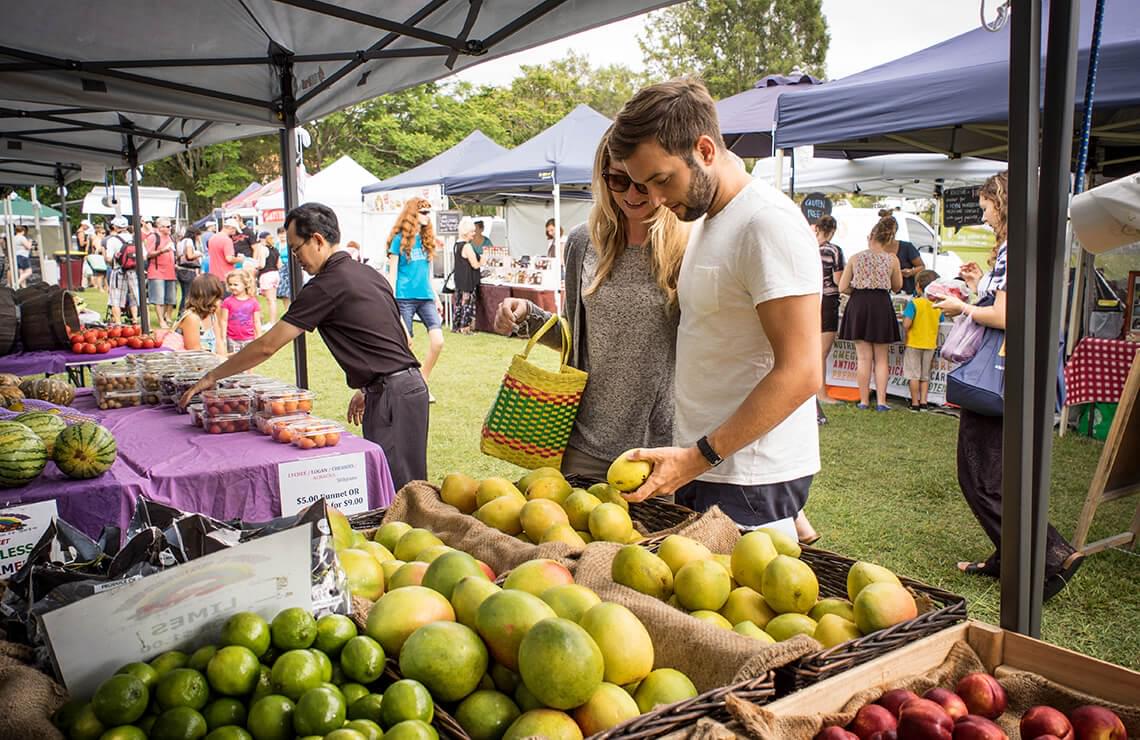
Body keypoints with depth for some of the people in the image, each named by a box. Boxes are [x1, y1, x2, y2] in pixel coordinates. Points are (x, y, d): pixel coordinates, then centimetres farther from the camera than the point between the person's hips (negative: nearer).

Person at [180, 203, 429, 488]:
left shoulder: (327, 285, -12)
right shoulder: (369, 274, 15)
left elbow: (267, 346, -9)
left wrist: (212, 376, 2)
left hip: (392, 395, -9)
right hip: (410, 385, 9)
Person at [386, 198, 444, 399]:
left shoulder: (427, 239, 14)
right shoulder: (399, 240, -2)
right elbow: (392, 273, -3)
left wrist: (436, 298, 18)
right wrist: (392, 303, -10)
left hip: (425, 297, 5)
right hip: (405, 298, -5)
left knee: (438, 340, -8)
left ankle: (423, 383, 8)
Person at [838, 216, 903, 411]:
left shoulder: (855, 258, -2)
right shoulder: (892, 259, -3)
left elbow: (842, 287, -2)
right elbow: (897, 286, 9)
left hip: (859, 306, 0)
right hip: (882, 306, 0)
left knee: (863, 358, 6)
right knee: (881, 358, 9)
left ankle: (864, 400, 8)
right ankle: (881, 401, 6)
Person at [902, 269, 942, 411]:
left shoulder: (914, 303, -16)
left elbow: (906, 325, -22)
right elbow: (940, 327, 6)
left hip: (914, 344, -4)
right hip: (930, 345, 4)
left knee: (914, 375, 4)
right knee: (925, 375, 16)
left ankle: (915, 403, 7)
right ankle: (923, 401, 15)